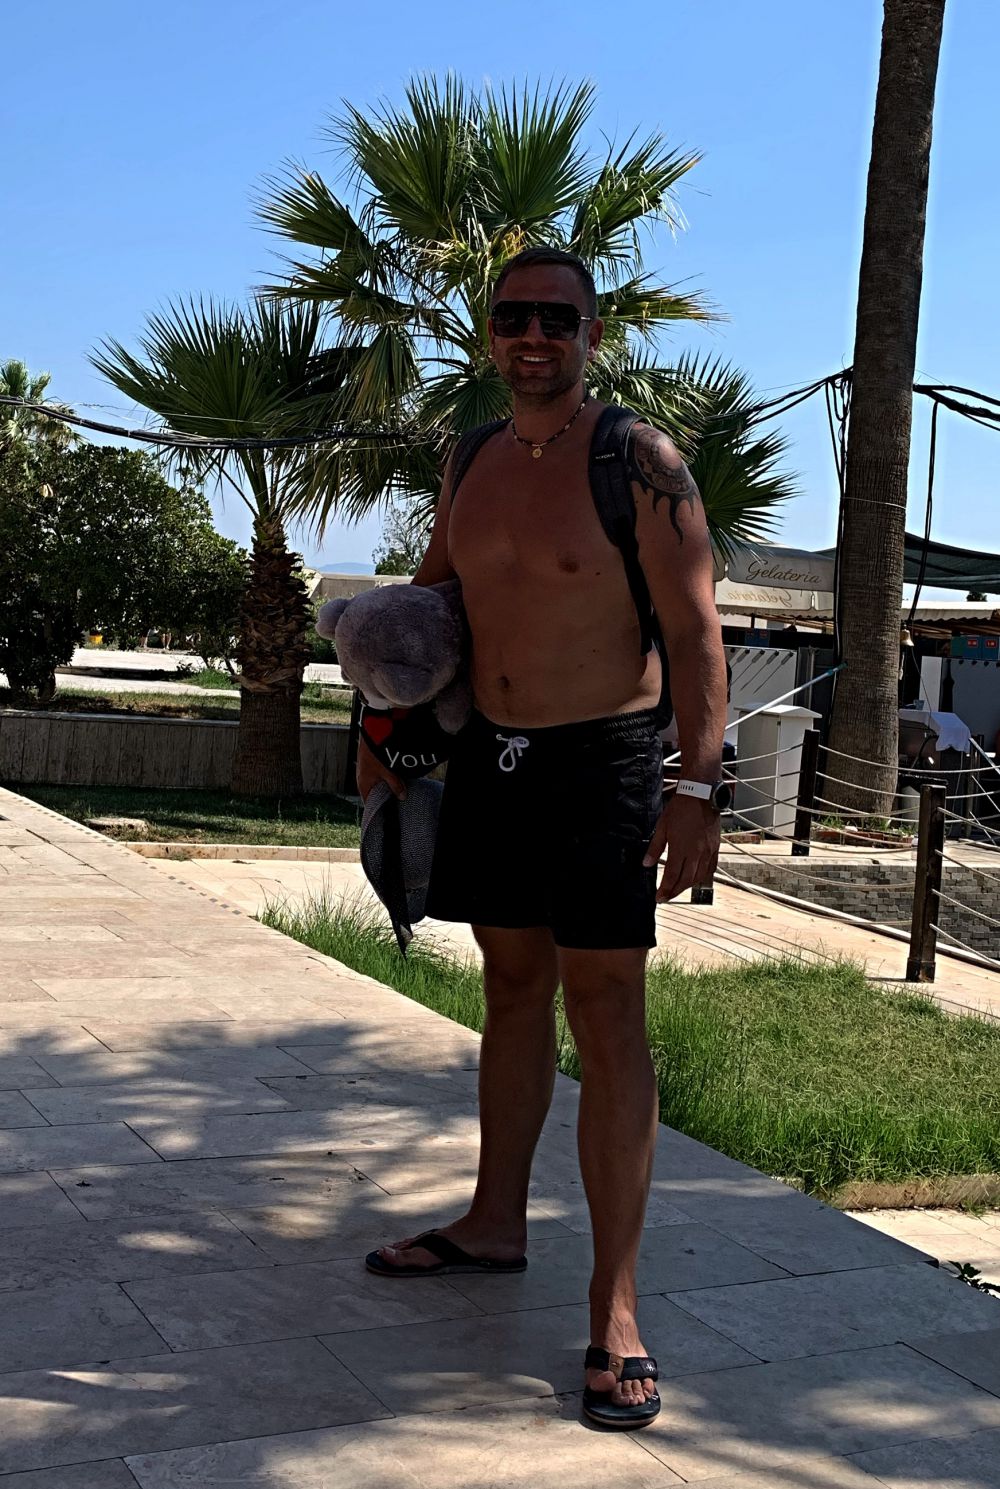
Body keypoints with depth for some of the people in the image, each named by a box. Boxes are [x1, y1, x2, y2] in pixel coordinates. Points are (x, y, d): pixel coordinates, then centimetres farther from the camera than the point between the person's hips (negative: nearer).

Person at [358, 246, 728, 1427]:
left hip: (600, 763, -6)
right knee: (513, 989, 16)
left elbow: (695, 632, -14)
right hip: (489, 754, 6)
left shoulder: (640, 463, -11)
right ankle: (495, 1223, 30)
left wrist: (698, 788, -22)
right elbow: (428, 597, 23)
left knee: (605, 1018, -7)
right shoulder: (470, 464, 9)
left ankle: (614, 1309, -3)